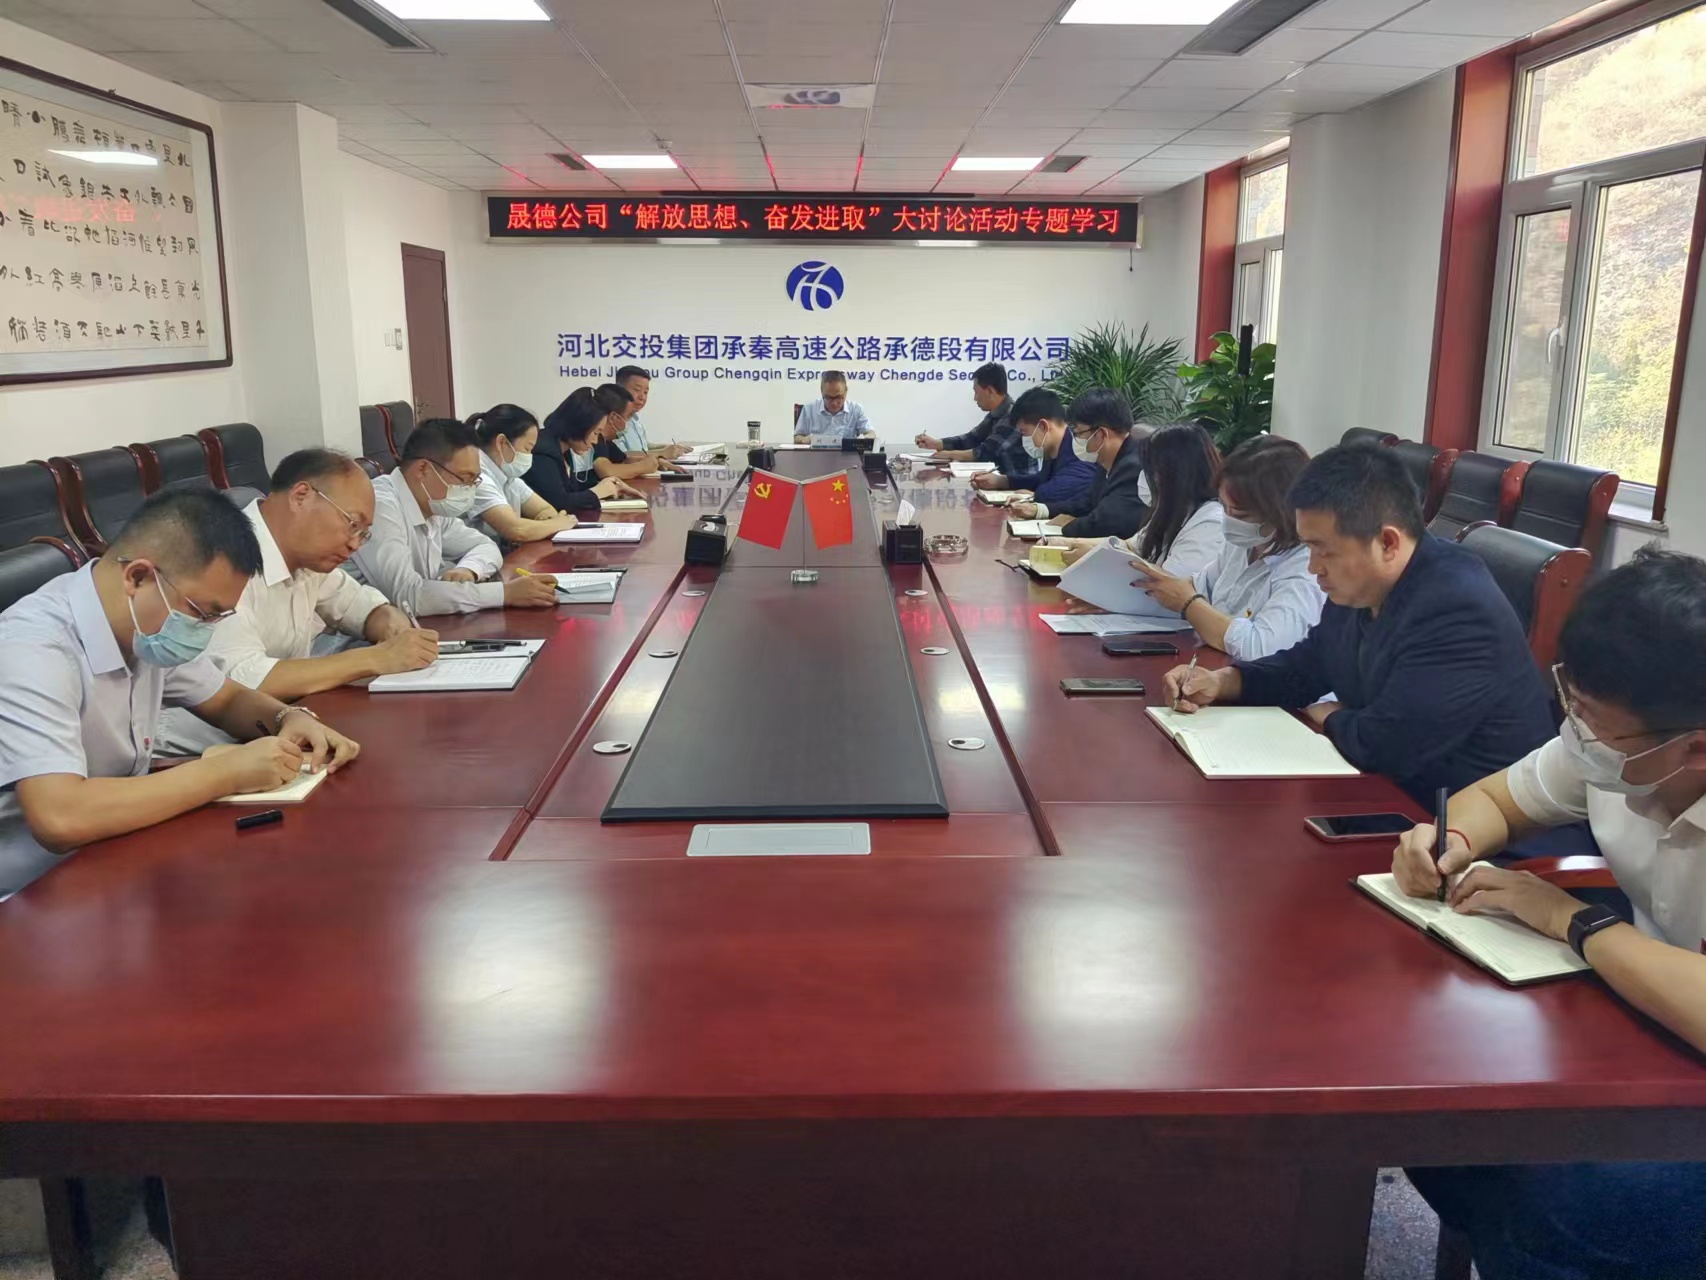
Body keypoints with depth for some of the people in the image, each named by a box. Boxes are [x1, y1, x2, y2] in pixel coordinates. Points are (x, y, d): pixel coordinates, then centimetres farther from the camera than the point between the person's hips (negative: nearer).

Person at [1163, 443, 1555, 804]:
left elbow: (1379, 746, -31)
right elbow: (1306, 664, 18)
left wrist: (1330, 718, -9)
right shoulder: (1355, 591, 1)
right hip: (1392, 787, 8)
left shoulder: (1458, 613, -28)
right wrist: (1223, 682, 1)